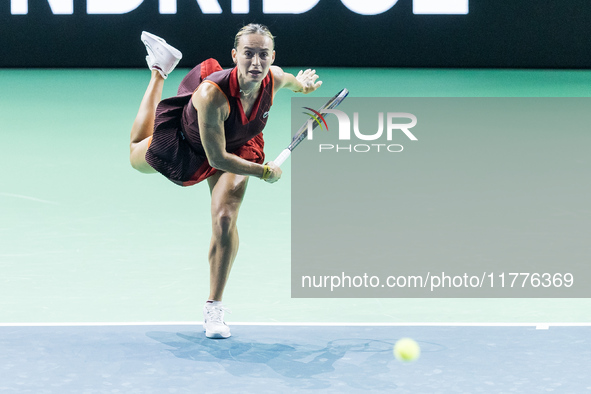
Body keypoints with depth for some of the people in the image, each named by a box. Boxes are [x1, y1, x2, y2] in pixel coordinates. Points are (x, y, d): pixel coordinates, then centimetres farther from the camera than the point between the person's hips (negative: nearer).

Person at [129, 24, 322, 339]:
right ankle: (159, 71, 48)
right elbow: (217, 158, -34)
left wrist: (300, 85, -11)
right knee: (137, 157, 29)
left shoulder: (274, 78, -30)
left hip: (238, 147, 2)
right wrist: (264, 172, -28)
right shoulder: (212, 95, -46)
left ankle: (213, 307, -3)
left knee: (225, 220, -19)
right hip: (188, 144, -2)